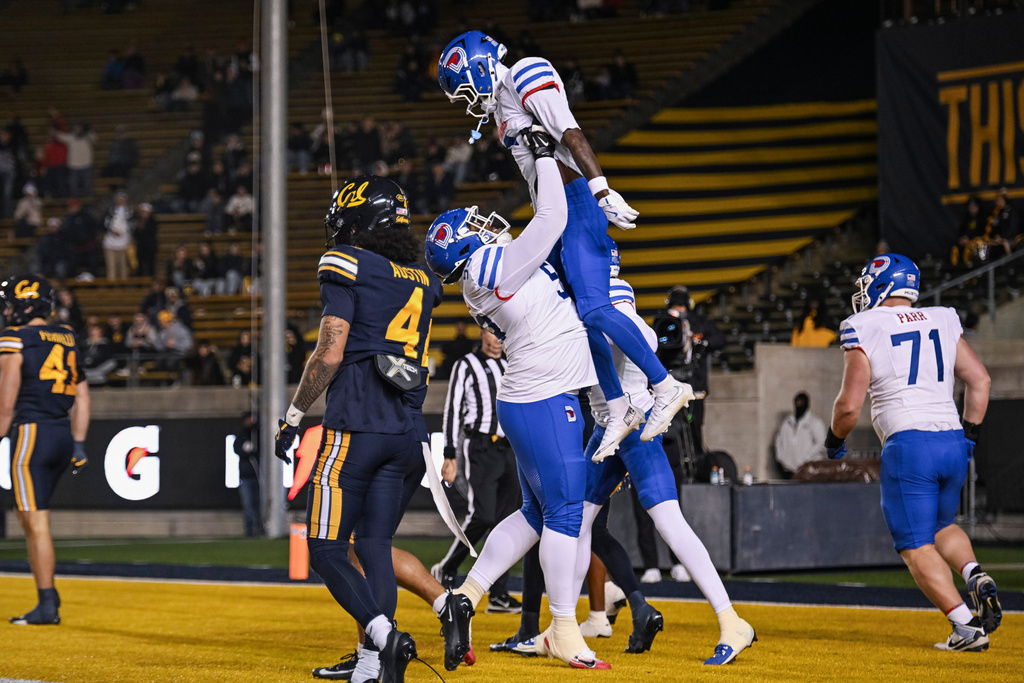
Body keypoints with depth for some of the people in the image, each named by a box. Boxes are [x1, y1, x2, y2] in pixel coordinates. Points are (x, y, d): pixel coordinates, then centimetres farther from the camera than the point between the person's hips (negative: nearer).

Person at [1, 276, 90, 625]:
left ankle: (47, 606, -5)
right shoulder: (67, 339, 14)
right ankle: (48, 592, 14)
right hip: (63, 436, 7)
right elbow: (82, 398, 16)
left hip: (32, 432, -7)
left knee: (36, 522, -4)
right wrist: (78, 444, 19)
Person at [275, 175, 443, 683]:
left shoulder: (348, 267, -3)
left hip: (355, 426, -7)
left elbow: (329, 356, -8)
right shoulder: (422, 282, 19)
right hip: (406, 431, 7)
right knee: (374, 547, 8)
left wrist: (293, 416, -1)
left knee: (327, 550, -4)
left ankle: (382, 633, -24)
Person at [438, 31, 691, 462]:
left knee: (593, 308, -18)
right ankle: (619, 409, 9)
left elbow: (571, 138, -19)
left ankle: (666, 387, -13)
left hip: (575, 203, -10)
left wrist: (603, 191, -28)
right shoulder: (502, 106, 22)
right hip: (554, 216, 10)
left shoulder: (527, 79, -8)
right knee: (576, 316, 6)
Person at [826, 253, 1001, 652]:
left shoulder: (864, 333, -3)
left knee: (917, 548, 1)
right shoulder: (941, 324, 12)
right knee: (941, 527, 26)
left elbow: (849, 406, -7)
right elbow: (980, 380, 10)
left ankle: (966, 627, -12)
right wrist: (969, 435, 20)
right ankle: (975, 577, -3)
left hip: (908, 444, -6)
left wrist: (834, 441, 12)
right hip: (953, 443, 6)